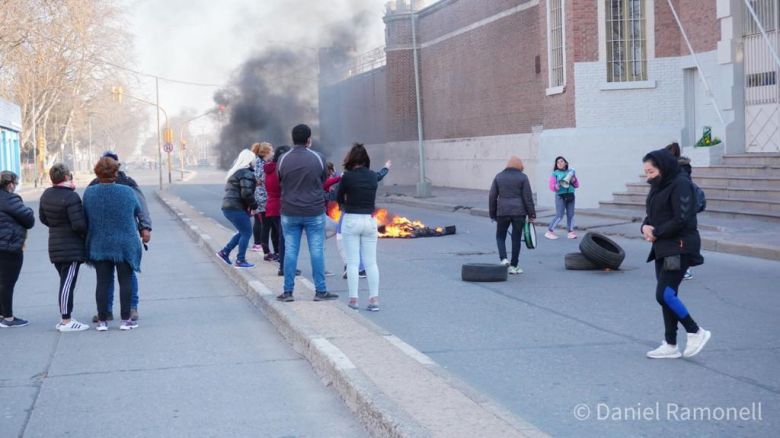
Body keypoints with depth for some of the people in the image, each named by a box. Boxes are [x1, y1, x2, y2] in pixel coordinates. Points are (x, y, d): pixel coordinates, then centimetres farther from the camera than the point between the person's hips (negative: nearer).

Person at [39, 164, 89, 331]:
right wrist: (86, 233, -3)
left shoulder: (46, 195, 6)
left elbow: (43, 218, 17)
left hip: (55, 246, 8)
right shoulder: (71, 197, -20)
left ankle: (64, 318, 22)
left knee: (65, 282, 17)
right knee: (68, 283, -6)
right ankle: (66, 321, -4)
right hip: (72, 247, -8)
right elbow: (79, 225, -23)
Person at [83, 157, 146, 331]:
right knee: (125, 280, 5)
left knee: (103, 282, 7)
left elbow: (85, 219, 3)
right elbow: (137, 211, 5)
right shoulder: (127, 192, -10)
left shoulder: (89, 193, -5)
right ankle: (125, 319, 5)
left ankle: (102, 320, 9)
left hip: (99, 244, 2)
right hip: (125, 245, -2)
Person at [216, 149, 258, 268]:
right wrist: (254, 205, -5)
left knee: (243, 232, 18)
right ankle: (240, 260, -1)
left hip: (227, 206, 10)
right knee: (246, 233, -2)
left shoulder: (234, 171, 19)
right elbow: (247, 193, -21)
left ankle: (224, 252, 16)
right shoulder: (247, 174, -13)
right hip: (237, 208, -10)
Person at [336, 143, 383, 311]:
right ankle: (374, 299, 7)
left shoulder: (347, 177, -10)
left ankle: (353, 300, 1)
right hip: (370, 220, 3)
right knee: (371, 262, 9)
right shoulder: (374, 176, 1)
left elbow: (339, 199, 0)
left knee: (352, 262, 2)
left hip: (351, 220, -3)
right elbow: (372, 196, 10)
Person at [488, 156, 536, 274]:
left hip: (502, 212, 1)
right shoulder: (522, 177, -1)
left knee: (500, 236, 14)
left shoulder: (498, 177, 7)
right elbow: (528, 198, -5)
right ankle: (513, 266, 9)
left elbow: (492, 197, 7)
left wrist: (493, 214, 14)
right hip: (519, 212, -1)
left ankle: (503, 259, -8)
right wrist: (532, 215, 0)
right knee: (516, 238, 6)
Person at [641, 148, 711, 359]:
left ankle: (696, 332, 2)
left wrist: (656, 232, -14)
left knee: (664, 294, -14)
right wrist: (646, 227, -5)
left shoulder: (680, 185, -15)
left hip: (679, 248, -9)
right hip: (663, 248, 9)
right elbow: (651, 215, 17)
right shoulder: (658, 186, 13)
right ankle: (670, 346, 16)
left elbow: (681, 219, -21)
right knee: (666, 296, 10)